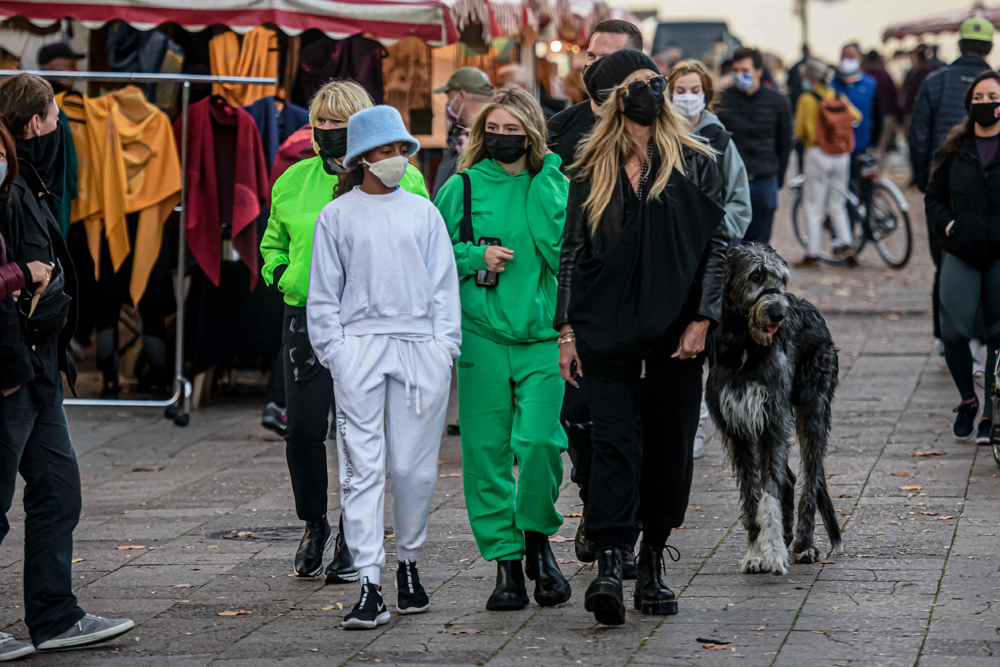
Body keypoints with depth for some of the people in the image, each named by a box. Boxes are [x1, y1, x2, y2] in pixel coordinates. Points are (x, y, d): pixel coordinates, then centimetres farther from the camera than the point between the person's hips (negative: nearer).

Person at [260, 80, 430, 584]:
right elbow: (273, 242, 24)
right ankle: (314, 523, 21)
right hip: (307, 318, 3)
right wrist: (281, 275, 6)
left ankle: (353, 536, 14)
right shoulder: (294, 181, 11)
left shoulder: (399, 180, 1)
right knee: (303, 429, -2)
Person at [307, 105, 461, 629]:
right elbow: (323, 292, 8)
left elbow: (443, 284, 14)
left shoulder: (423, 212, 12)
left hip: (420, 347, 2)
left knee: (415, 467, 3)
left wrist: (445, 344, 5)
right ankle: (370, 587, -10)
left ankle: (408, 562, 25)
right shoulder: (337, 216, 7)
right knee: (362, 467, -7)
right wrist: (333, 348, -1)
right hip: (359, 346, -2)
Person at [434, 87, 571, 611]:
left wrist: (543, 182, -8)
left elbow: (564, 253, -9)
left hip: (542, 336, -1)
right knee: (487, 451, 0)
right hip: (481, 334, 1)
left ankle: (537, 538, 9)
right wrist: (475, 257, -7)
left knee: (538, 440, -15)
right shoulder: (462, 188, 5)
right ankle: (505, 560, 10)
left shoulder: (554, 187, 5)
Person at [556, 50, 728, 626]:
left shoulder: (694, 163, 4)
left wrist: (701, 319, -7)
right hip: (608, 329, -1)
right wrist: (567, 329, 2)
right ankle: (609, 567, -19)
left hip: (675, 333, 1)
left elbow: (717, 243, 2)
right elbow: (573, 252, 9)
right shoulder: (592, 172, 7)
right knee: (615, 441, -11)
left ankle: (652, 564, 18)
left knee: (670, 447, 6)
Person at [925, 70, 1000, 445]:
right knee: (955, 331, -9)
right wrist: (948, 226, -3)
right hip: (961, 254, 1)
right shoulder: (955, 148, 9)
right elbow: (934, 197, 14)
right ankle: (968, 401, 14)